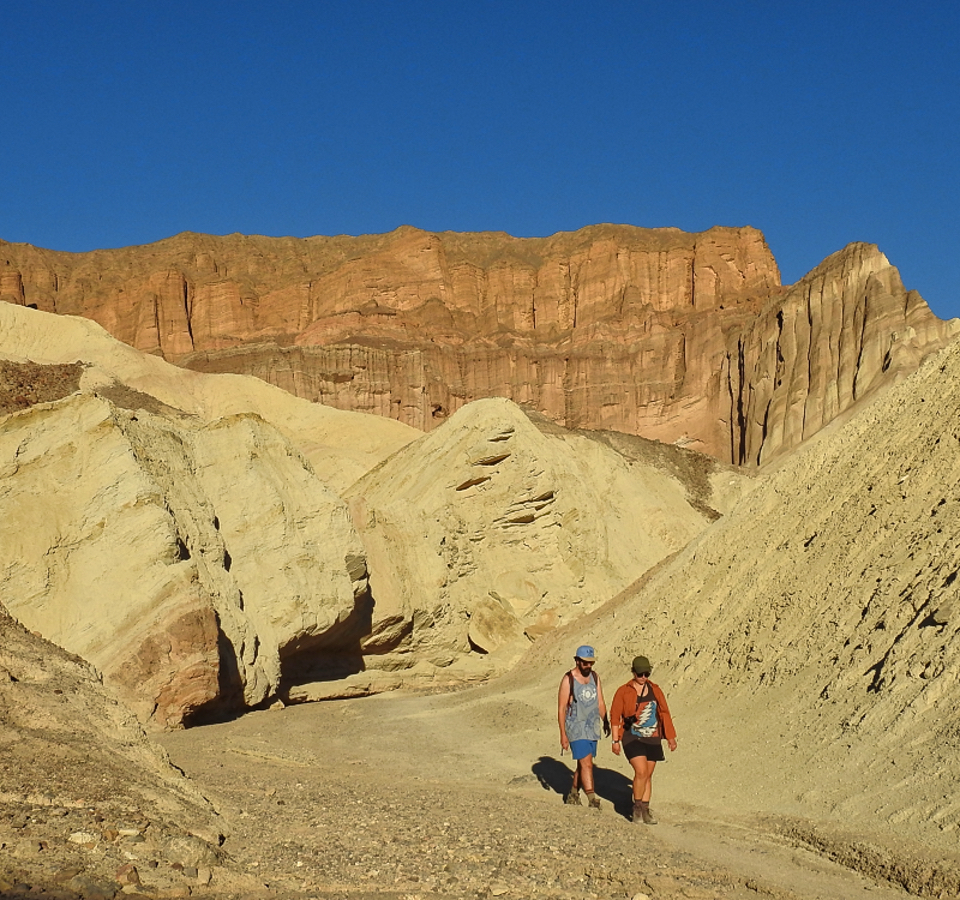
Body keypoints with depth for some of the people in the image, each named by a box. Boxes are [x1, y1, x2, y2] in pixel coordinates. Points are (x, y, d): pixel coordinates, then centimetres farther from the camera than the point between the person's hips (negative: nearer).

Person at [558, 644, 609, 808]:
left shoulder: (595, 677, 6)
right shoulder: (568, 680, -10)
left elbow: (600, 702, 14)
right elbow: (561, 708, -9)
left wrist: (605, 721, 5)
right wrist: (563, 734, -12)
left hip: (593, 728, 6)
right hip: (576, 728, -6)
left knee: (583, 764, 13)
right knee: (586, 764, -15)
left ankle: (573, 795, 29)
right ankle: (592, 798, -17)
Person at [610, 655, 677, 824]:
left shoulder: (655, 690, 6)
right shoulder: (623, 691, -5)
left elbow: (664, 713, 10)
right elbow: (615, 716, -2)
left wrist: (671, 737, 8)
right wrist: (615, 740, -6)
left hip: (652, 739, 4)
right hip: (633, 738, -4)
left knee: (648, 775, 8)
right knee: (641, 772, -17)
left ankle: (645, 810, 18)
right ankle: (637, 807, 1)